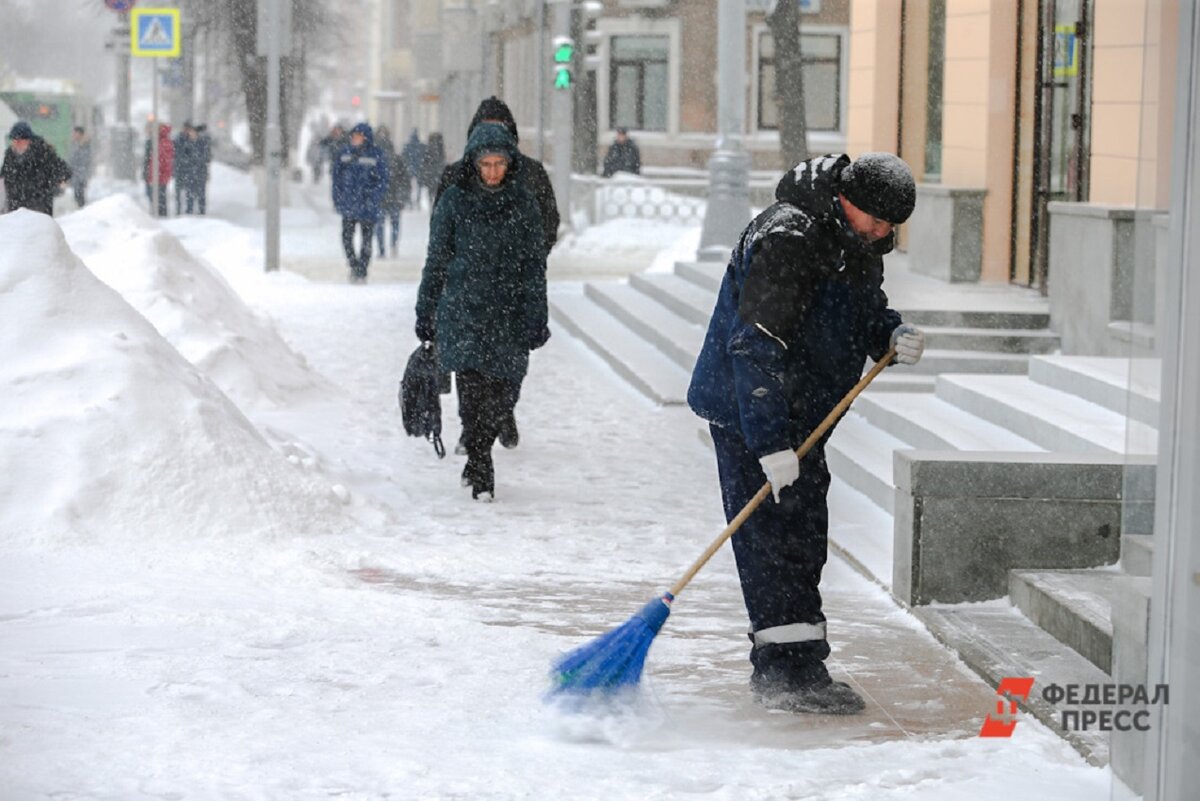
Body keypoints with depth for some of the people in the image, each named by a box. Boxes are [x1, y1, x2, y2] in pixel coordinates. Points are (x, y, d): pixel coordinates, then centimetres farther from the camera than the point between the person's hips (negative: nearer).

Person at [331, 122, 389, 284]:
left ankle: (362, 272, 13)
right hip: (349, 205, 3)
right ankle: (354, 265, 23)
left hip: (367, 205, -3)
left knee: (366, 240, 4)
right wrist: (337, 198, 4)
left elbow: (382, 180, -5)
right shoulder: (345, 153, 4)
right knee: (347, 237, 3)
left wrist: (374, 199, -15)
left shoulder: (376, 155, -6)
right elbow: (337, 176, 11)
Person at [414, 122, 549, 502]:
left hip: (508, 314, 2)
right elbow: (436, 261, 8)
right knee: (472, 390, -12)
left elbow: (534, 265, 7)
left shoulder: (523, 204, 5)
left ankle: (477, 457, 24)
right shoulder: (454, 201, 2)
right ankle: (481, 473, -5)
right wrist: (425, 314, 8)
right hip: (463, 312, -1)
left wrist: (536, 319, 1)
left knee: (500, 395, 1)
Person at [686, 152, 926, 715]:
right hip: (748, 413, -10)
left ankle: (779, 668, 21)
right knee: (774, 535, -10)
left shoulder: (857, 242, 6)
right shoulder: (787, 240, -24)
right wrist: (770, 443, -30)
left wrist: (891, 334, -6)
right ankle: (789, 672, -8)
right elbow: (756, 344, -28)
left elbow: (865, 312, 20)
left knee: (804, 537, 12)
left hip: (799, 416, 10)